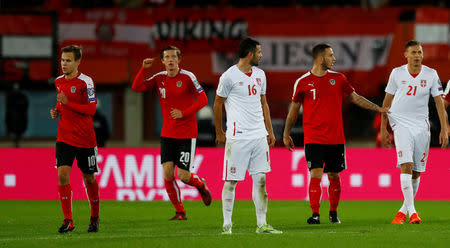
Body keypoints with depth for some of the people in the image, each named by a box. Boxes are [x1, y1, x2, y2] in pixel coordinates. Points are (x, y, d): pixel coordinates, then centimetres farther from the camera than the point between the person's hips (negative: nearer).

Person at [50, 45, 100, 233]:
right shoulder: (58, 81, 8)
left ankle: (94, 218, 25)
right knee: (62, 174, -12)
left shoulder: (85, 81, -11)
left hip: (85, 138, -4)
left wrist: (68, 103, -23)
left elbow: (91, 109, -16)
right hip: (64, 137, 4)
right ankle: (68, 221, -9)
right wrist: (56, 111, 3)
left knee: (89, 179, 6)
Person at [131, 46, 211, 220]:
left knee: (183, 176, -9)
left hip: (187, 134, -4)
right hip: (167, 134, 4)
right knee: (168, 173, -6)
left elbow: (203, 100, -7)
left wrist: (183, 113, -15)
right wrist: (144, 68, -11)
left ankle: (200, 184, 27)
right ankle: (180, 212, 8)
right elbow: (136, 88, 0)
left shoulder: (187, 77, -8)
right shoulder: (159, 78, 5)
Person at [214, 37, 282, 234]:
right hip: (237, 137, -6)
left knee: (260, 179, 3)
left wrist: (269, 131, 18)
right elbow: (218, 104, 1)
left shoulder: (260, 74, 13)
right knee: (231, 181, -2)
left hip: (259, 136, 6)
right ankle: (227, 224, 6)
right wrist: (219, 133, 6)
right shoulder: (229, 76, -7)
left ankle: (262, 224, 5)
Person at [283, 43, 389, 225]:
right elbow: (294, 108, 8)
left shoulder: (338, 79, 7)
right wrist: (286, 134, 11)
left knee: (334, 176, 7)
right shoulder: (303, 82, -1)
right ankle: (315, 214, -8)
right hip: (313, 139, -3)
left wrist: (378, 109, 11)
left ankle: (333, 213, 22)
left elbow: (355, 97, 16)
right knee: (315, 175, -11)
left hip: (336, 139, 3)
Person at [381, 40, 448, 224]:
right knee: (406, 166, -18)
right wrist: (383, 129, 8)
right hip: (401, 123, -2)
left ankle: (403, 210, 21)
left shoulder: (431, 74, 1)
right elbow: (387, 101, 9)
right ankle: (412, 211, -22)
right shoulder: (397, 73, 0)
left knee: (416, 172, 5)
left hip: (422, 125, 2)